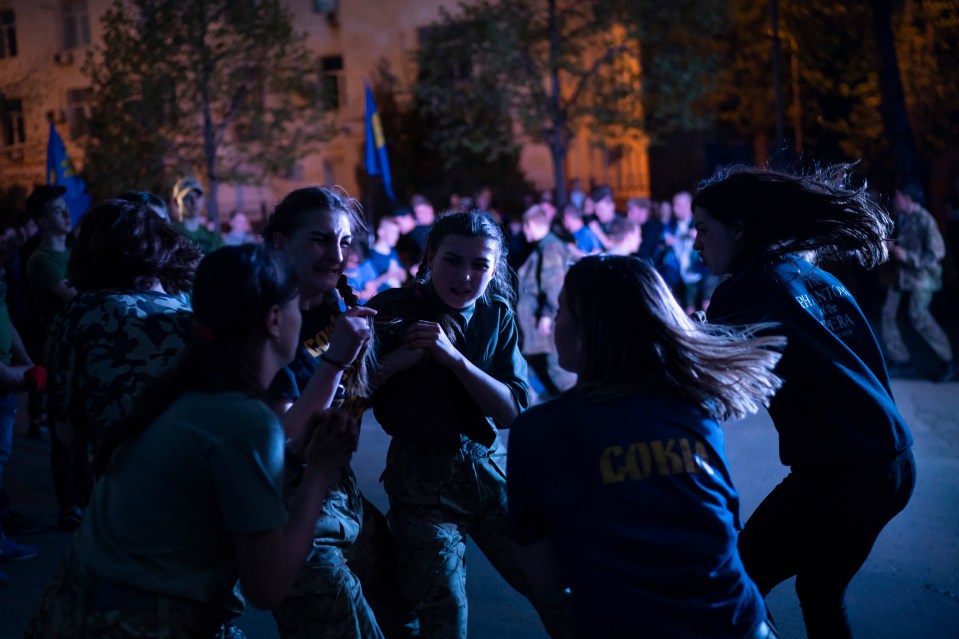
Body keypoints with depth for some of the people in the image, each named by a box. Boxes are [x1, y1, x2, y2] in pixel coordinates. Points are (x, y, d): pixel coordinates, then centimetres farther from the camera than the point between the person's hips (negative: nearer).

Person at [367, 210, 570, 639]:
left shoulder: (497, 314, -1)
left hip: (489, 466, 3)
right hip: (422, 478, -3)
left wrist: (455, 358, -20)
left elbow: (512, 410, -8)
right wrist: (405, 356, -26)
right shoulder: (394, 310, -10)